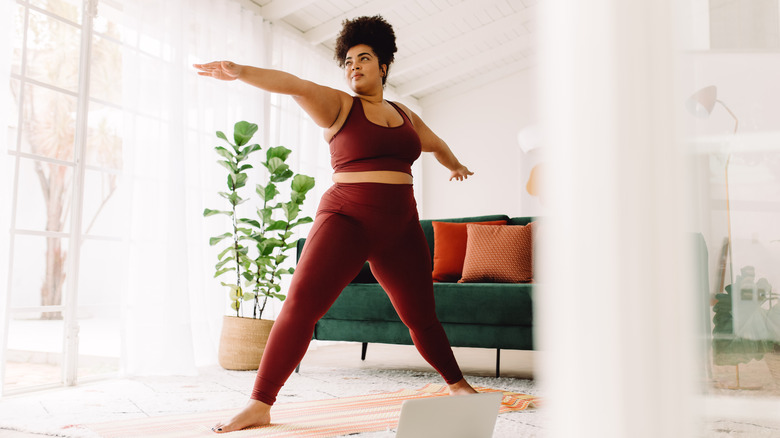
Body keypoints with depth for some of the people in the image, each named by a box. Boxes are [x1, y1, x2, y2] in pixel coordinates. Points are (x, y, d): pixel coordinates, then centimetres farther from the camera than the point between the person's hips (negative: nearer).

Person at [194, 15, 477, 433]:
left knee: (421, 316, 11)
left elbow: (436, 143, 37)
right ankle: (259, 405, -14)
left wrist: (455, 165, 54)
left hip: (400, 228, 4)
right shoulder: (338, 105, 2)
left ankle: (458, 385, 33)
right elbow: (295, 85, -18)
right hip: (347, 219, -4)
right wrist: (241, 72, -33)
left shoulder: (405, 115, 16)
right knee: (301, 301, -20)